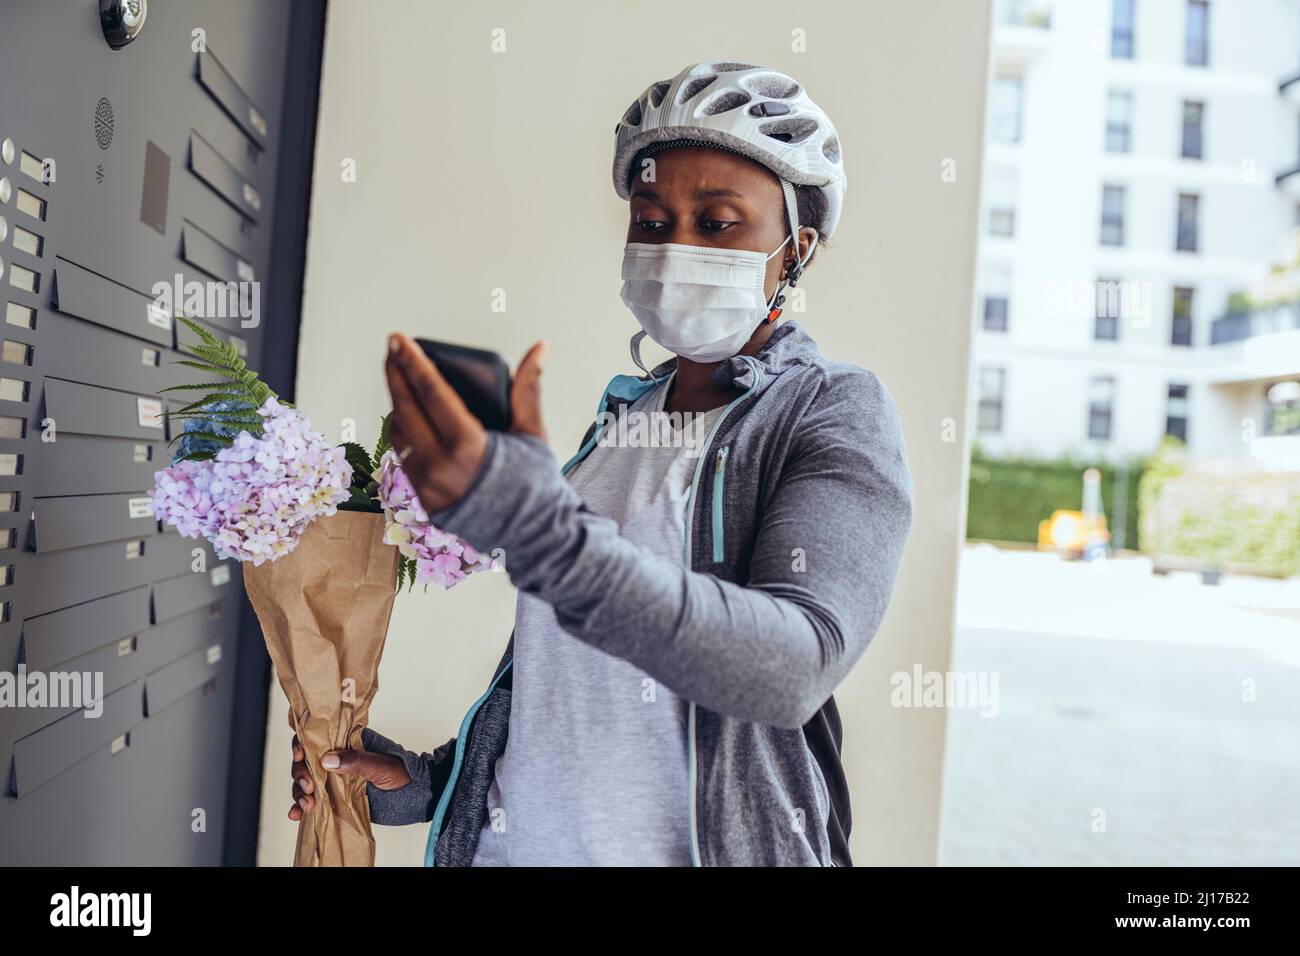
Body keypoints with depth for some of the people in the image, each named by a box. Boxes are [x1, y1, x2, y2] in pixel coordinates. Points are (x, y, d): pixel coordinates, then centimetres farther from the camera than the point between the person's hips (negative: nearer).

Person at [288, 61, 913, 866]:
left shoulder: (837, 411, -12)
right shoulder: (620, 413, 4)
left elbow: (795, 667, -29)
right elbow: (572, 678, 10)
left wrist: (538, 526, -39)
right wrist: (432, 781, 2)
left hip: (712, 842, -4)